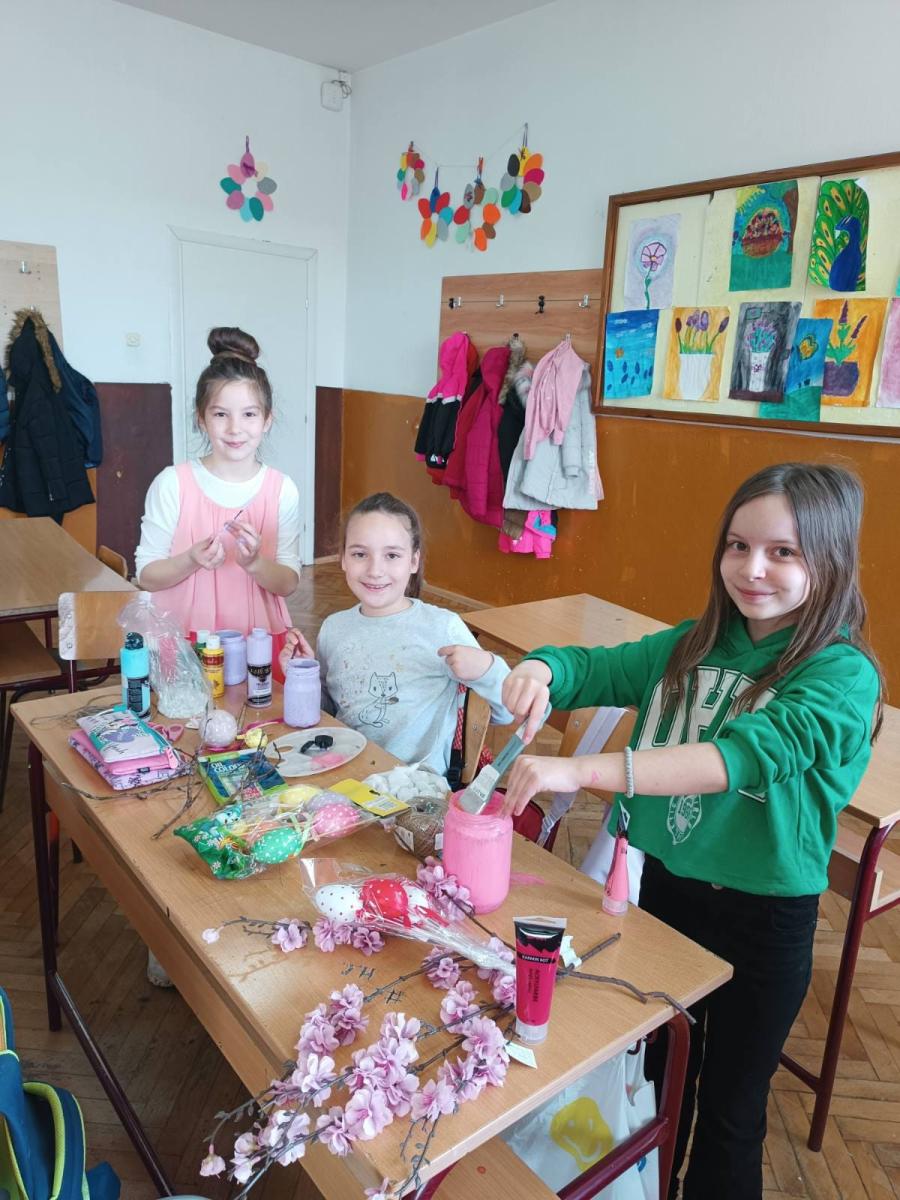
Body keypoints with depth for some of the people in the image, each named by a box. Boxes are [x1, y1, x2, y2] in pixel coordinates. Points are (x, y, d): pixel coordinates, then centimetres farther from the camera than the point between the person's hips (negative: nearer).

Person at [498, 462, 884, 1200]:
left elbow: (746, 755, -36)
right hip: (666, 885, 5)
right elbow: (601, 668, -1)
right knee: (657, 1075, 27)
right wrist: (540, 672, -25)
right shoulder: (696, 644, -3)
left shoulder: (842, 675, -21)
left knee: (728, 1108, 18)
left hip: (763, 918, -5)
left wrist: (581, 770, -46)